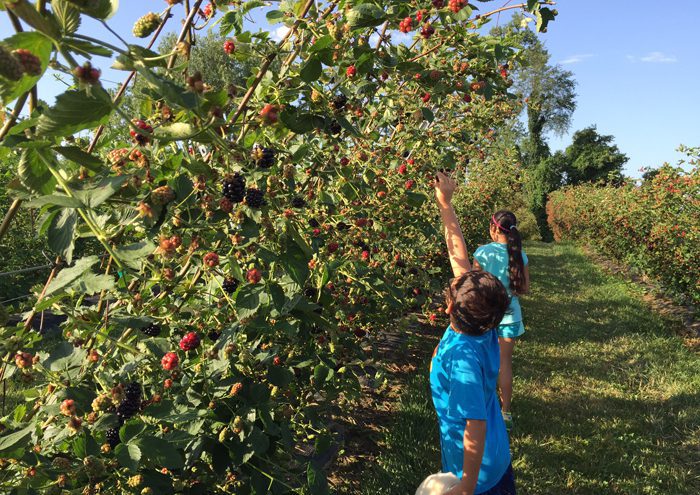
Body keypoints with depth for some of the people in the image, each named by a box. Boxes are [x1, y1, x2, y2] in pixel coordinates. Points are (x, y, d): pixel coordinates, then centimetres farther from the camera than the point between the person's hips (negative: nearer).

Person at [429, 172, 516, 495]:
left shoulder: (462, 357, -36)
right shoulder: (483, 326, -14)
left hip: (476, 467, -7)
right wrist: (445, 205, -4)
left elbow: (475, 427, -32)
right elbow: (459, 255, -9)